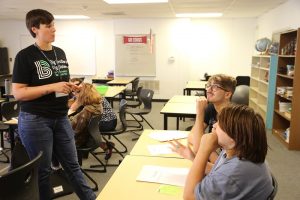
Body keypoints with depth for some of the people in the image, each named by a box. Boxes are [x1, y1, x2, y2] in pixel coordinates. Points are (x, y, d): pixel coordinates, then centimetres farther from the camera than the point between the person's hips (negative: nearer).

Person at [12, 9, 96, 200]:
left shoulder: (60, 53, 9)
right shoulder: (25, 56, -9)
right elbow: (18, 93, -14)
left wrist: (70, 87, -1)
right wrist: (52, 87, -22)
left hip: (61, 118, 6)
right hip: (35, 120, -5)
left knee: (72, 164, 14)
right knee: (42, 169, 8)